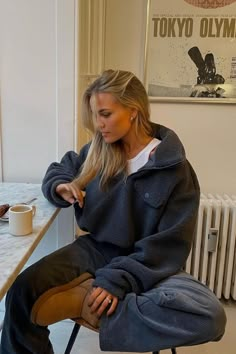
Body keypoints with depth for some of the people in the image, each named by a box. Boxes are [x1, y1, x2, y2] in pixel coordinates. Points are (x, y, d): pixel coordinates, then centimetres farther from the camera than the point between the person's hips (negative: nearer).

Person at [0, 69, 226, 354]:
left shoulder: (175, 170, -11)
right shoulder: (97, 151, 0)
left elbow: (169, 245, -13)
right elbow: (59, 168, 18)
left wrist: (119, 280, -23)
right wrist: (61, 187, -6)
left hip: (147, 264, -1)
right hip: (96, 249, 2)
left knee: (210, 316, -29)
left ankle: (90, 298, -19)